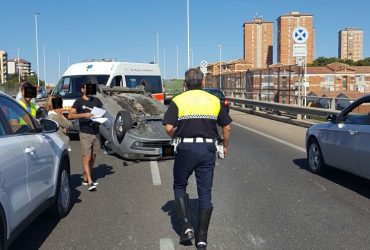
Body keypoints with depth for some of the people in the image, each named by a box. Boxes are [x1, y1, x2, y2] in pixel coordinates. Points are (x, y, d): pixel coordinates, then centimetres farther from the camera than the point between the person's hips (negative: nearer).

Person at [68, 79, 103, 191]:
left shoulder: (96, 100, 12)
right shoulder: (79, 101, -2)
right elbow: (70, 115, -12)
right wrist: (84, 115, -25)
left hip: (96, 133, 5)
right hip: (85, 134, -5)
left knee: (93, 158, 10)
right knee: (86, 158, -9)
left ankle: (85, 179, 22)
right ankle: (90, 182, -10)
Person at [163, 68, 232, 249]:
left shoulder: (178, 100, -2)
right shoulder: (214, 100, 6)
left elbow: (169, 127, -12)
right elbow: (227, 127, 7)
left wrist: (176, 137, 9)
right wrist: (225, 146, 22)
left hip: (186, 148, -2)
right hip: (208, 148, 2)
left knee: (179, 186, 19)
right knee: (205, 193, 8)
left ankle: (186, 226, 8)